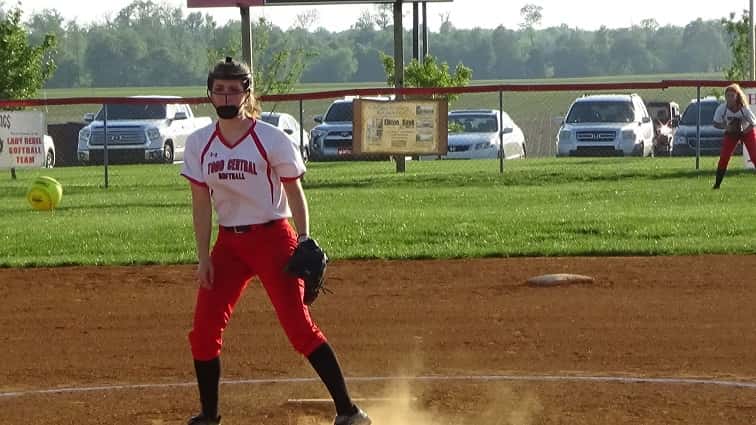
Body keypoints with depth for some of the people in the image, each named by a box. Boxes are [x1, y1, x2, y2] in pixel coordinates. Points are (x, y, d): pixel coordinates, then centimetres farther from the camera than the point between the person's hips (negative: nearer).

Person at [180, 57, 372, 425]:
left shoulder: (271, 140, -8)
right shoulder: (199, 143, 4)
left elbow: (295, 192, -4)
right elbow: (201, 203, 4)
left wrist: (304, 242, -14)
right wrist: (203, 257, -1)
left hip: (272, 239, -5)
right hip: (228, 244, 5)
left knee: (299, 325, -12)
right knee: (204, 330, 0)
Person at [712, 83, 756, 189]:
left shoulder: (744, 109, -30)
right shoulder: (721, 109, -24)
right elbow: (716, 123, -10)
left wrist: (744, 131, -31)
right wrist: (726, 126, -28)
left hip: (747, 131, -2)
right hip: (731, 133, 2)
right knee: (723, 158, -8)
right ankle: (717, 184, 2)